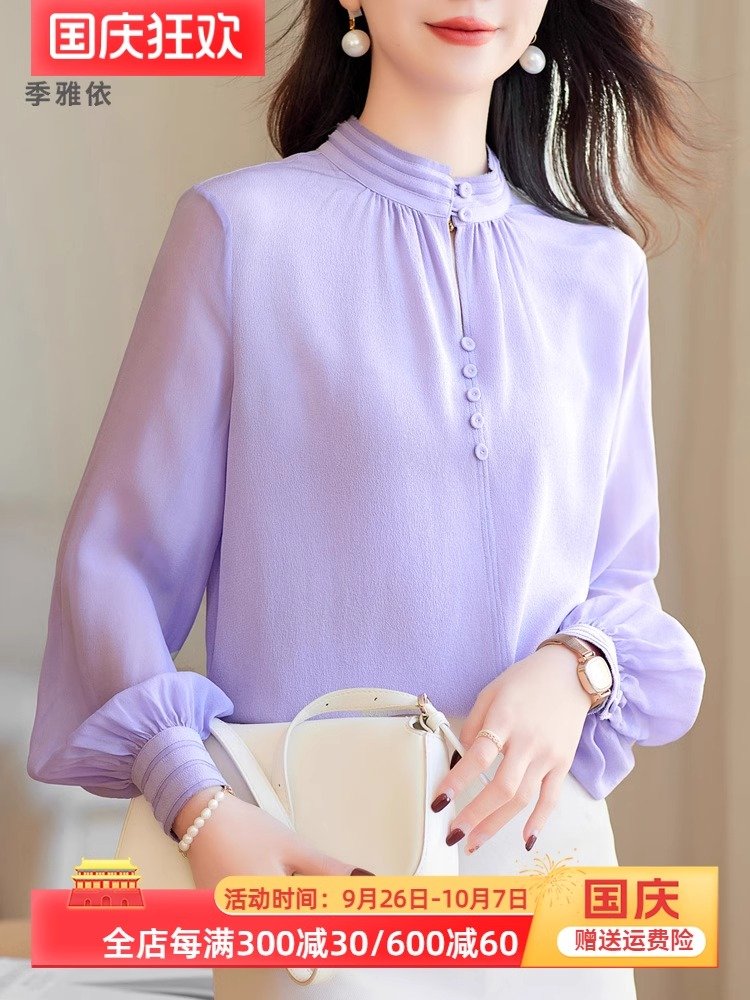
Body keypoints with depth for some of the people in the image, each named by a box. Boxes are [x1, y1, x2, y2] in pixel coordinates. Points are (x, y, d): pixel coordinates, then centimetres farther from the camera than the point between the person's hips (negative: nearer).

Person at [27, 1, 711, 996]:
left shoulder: (602, 271, 6)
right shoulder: (244, 226, -5)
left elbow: (623, 574, 12)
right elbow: (114, 555, -5)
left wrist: (577, 666, -11)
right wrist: (197, 807, -18)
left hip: (540, 836, 4)